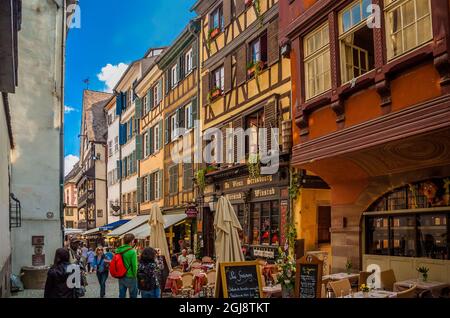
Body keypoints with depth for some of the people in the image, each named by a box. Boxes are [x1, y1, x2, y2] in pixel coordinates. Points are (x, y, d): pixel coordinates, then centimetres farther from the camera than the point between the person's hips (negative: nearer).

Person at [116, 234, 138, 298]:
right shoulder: (132, 251, -18)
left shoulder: (118, 250, 0)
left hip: (121, 276, 6)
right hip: (130, 277, -6)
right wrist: (135, 275, -4)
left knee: (121, 295, 13)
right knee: (133, 295, 9)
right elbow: (134, 265, -17)